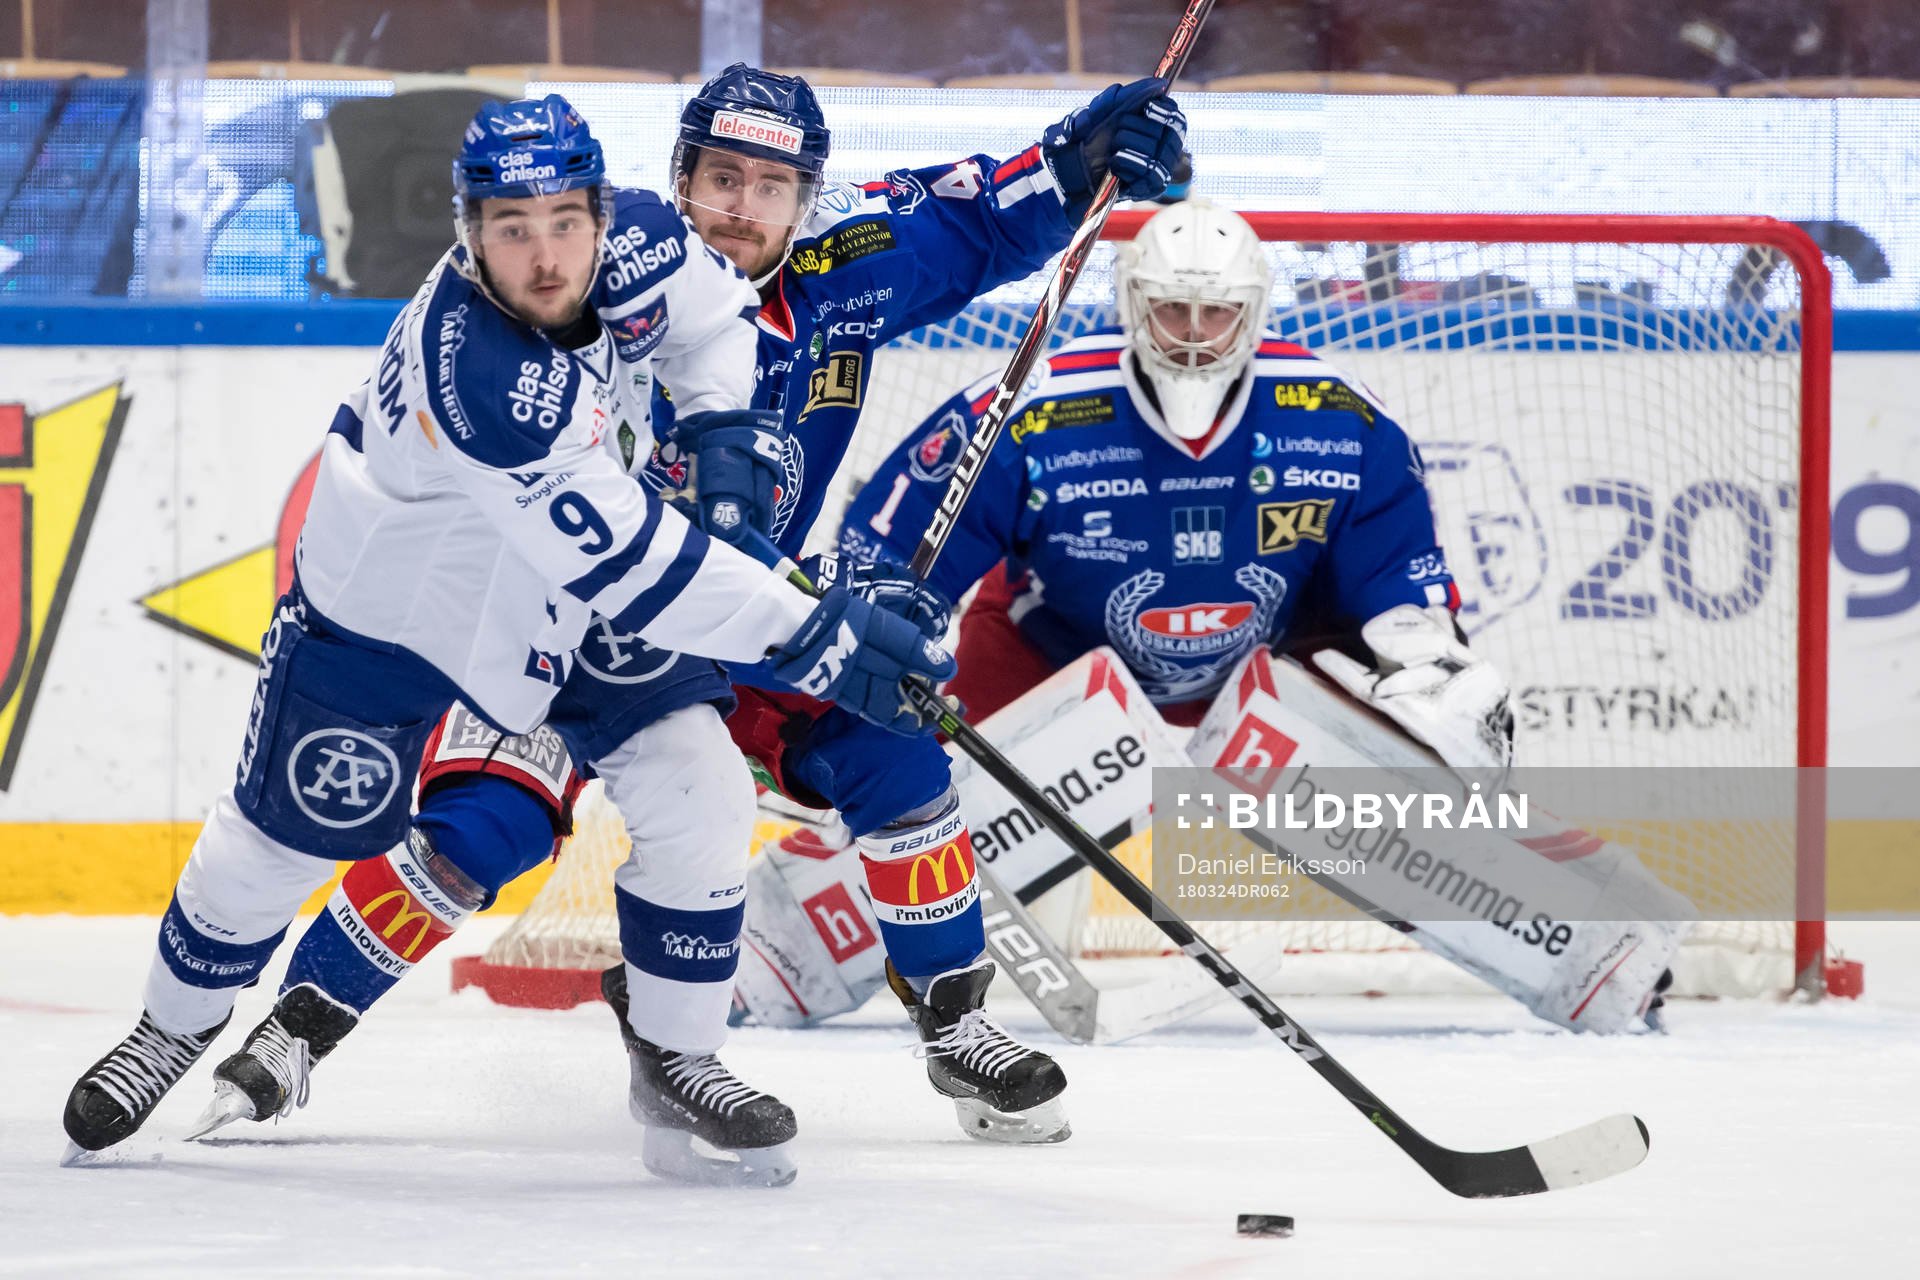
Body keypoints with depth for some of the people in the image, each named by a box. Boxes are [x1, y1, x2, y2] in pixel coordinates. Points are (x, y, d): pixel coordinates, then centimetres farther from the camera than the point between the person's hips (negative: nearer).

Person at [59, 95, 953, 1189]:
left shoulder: (633, 242, -22)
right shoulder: (472, 370, -41)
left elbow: (708, 305, 6)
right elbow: (627, 566, -42)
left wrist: (726, 419, -12)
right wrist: (821, 638, -40)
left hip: (568, 585, 5)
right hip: (390, 596, -5)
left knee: (700, 796, -8)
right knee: (284, 837, 6)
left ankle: (677, 1059, 9)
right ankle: (176, 1027, 34)